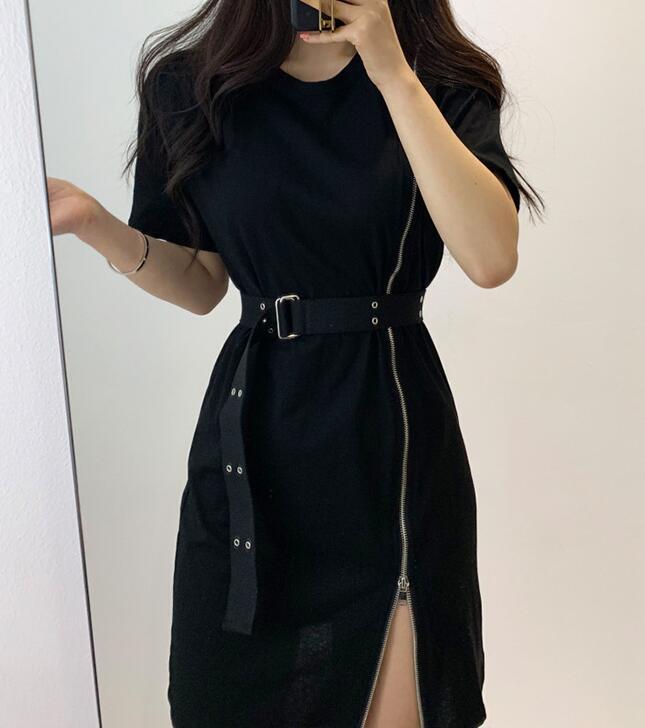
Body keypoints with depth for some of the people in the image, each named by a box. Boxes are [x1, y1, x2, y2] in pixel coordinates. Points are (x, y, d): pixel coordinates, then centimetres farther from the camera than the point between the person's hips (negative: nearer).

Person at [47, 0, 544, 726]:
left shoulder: (442, 84, 0)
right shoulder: (192, 85, 3)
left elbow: (491, 258, -18)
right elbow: (199, 285, 7)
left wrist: (394, 73, -18)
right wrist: (92, 223, -11)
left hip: (393, 428, -1)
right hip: (254, 428, 2)